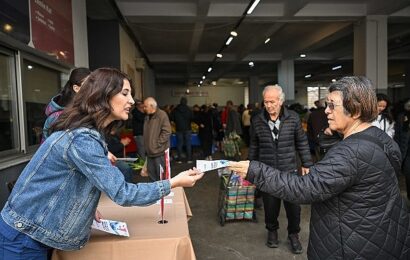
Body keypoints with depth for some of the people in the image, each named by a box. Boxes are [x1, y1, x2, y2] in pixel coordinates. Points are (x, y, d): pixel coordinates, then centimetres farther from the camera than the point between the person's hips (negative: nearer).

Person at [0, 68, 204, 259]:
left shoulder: (89, 133, 2)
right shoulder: (82, 139, -29)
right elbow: (122, 193, -29)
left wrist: (89, 210, 1)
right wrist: (173, 183, -23)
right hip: (23, 235, -9)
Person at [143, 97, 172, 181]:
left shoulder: (162, 115, -12)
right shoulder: (147, 117, 14)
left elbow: (167, 132, -18)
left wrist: (157, 144, -17)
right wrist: (146, 145, 12)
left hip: (159, 151, -8)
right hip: (150, 151, 8)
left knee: (161, 174, 0)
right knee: (151, 173, 15)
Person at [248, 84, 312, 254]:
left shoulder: (293, 118, -6)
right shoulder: (257, 120, -4)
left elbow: (302, 143, 3)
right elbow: (254, 146, 6)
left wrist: (306, 164, 3)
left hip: (289, 170, 0)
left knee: (293, 205, 9)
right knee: (270, 205, 12)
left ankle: (293, 234, 33)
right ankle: (272, 230, 39)